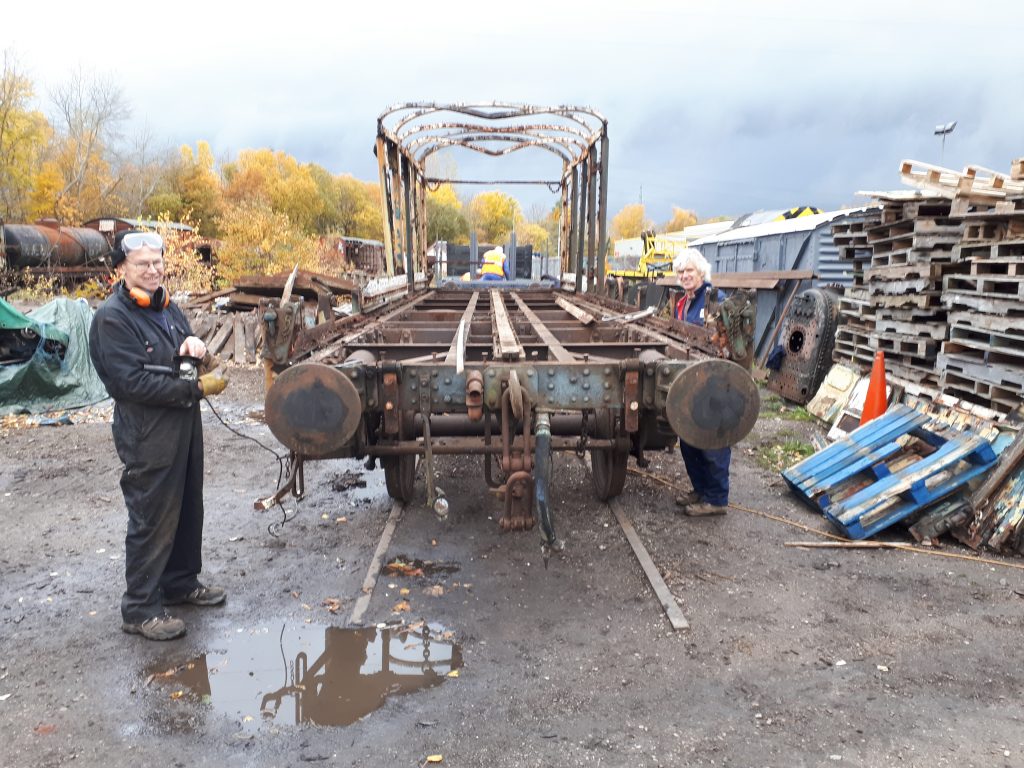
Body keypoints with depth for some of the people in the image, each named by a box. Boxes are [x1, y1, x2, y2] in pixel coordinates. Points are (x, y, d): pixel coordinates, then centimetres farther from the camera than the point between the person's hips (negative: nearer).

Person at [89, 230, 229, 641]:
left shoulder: (165, 306, 10)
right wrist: (197, 389, -21)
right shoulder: (111, 318, -16)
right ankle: (140, 609, 15)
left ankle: (181, 582, 36)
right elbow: (133, 382, -22)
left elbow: (187, 359, 18)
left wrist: (194, 343, -7)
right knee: (152, 522, 1)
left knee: (188, 510, 18)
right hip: (147, 437, -8)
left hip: (184, 426, 8)